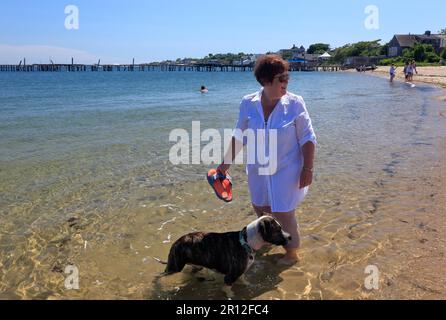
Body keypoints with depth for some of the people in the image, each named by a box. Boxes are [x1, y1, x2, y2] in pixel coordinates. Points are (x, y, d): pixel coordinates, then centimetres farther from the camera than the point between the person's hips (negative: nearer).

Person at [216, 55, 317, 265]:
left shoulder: (295, 103, -15)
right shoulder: (248, 104, -7)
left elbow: (307, 139, -10)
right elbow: (239, 136, 4)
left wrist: (307, 169, -14)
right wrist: (227, 162, 8)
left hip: (286, 171, -4)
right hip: (258, 171, 4)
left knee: (283, 214, 2)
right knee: (261, 209, 20)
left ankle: (291, 253, 26)